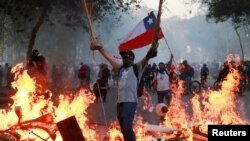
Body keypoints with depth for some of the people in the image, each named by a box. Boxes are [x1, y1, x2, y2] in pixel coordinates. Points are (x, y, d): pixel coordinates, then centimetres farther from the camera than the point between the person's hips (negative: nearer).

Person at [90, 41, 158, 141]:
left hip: (130, 102, -7)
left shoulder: (137, 67, 1)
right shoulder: (121, 68, 18)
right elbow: (109, 58, 24)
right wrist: (99, 48, 28)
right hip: (120, 102, 7)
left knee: (127, 128, -16)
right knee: (123, 129, 13)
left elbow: (146, 58, -15)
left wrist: (152, 50, -34)